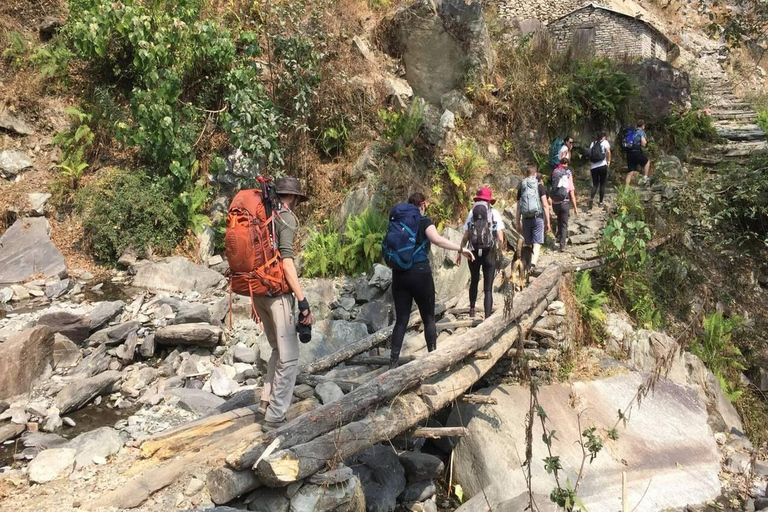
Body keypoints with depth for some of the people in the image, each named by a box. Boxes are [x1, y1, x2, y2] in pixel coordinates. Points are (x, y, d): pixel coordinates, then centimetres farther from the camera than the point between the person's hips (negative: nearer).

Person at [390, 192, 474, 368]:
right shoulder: (424, 221, -3)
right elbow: (436, 239, -21)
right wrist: (461, 249, -20)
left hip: (399, 274, 5)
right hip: (420, 273, -4)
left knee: (401, 320, 7)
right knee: (428, 318, 10)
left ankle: (393, 361, 2)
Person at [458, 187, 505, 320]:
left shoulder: (472, 213, 3)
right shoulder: (494, 213, -1)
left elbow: (465, 236, 0)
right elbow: (500, 238, -6)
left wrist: (460, 252, 11)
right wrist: (500, 251, 11)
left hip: (474, 252, 2)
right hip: (489, 253, -2)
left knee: (474, 281, 25)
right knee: (488, 288, 3)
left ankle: (472, 310, 33)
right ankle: (487, 317, -3)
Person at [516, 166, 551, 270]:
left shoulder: (521, 187, 9)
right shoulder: (540, 187, 1)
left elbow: (518, 207, 9)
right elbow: (545, 205, -5)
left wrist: (518, 224, 15)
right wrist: (548, 222, -2)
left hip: (526, 219, 3)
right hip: (538, 218, -3)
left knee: (528, 244, 15)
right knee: (537, 244, -5)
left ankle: (529, 264, 25)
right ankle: (533, 264, -23)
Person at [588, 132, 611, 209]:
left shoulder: (593, 143, 12)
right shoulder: (605, 142, 1)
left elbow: (590, 154, 8)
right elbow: (608, 151, -15)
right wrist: (608, 161, -5)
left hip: (593, 167, 3)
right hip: (602, 166, -3)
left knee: (595, 184, 9)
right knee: (602, 184, 9)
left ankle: (591, 198, -16)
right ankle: (600, 202, 12)